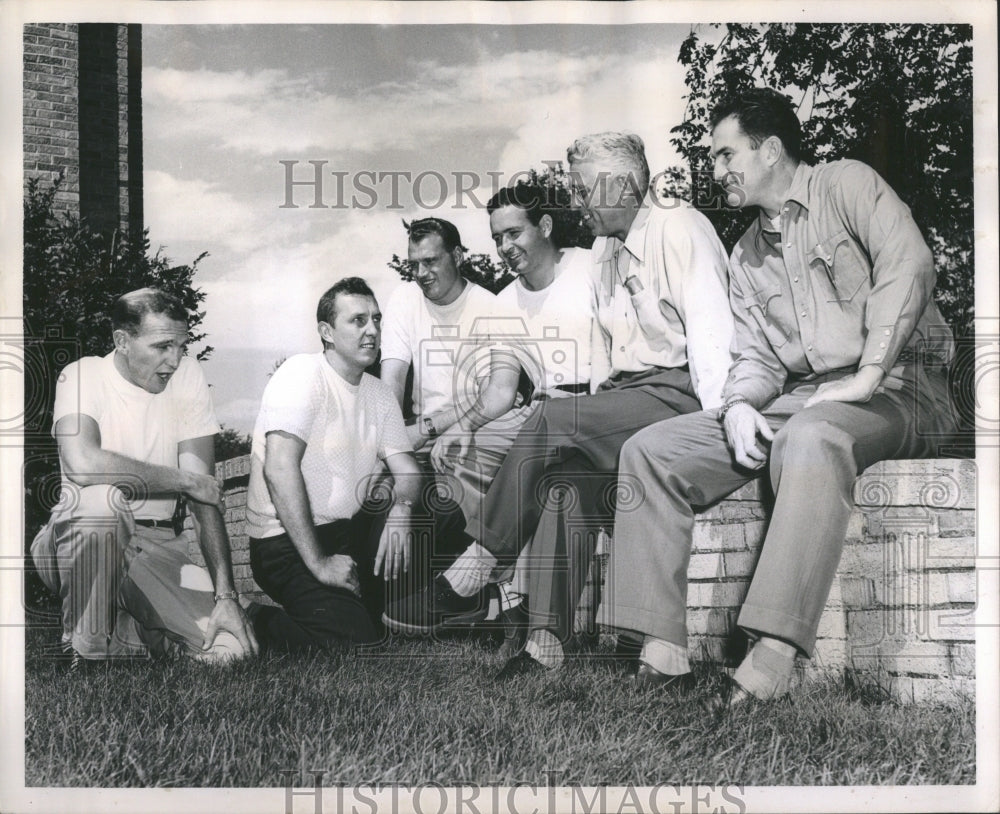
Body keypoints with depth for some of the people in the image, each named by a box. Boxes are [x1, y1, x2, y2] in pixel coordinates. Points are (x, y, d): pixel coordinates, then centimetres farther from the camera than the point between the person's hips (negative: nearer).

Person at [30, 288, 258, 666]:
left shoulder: (188, 375, 0)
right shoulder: (83, 376, -9)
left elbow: (206, 492, -4)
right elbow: (82, 463, -31)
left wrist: (226, 596, -12)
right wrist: (185, 480, -20)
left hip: (158, 543, 3)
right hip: (75, 542, -3)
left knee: (233, 648, -17)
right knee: (102, 497, -37)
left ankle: (128, 632, 12)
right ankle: (86, 653, -17)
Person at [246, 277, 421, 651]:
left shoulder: (380, 394, 11)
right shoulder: (303, 374, -13)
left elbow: (406, 469, 8)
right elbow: (279, 469, -23)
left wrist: (400, 511, -18)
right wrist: (317, 562, -24)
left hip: (352, 532, 8)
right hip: (286, 541, -8)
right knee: (355, 641, -24)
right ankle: (261, 626, 1)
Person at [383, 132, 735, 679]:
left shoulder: (679, 228, -6)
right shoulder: (605, 250, 21)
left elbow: (710, 329, -15)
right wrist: (600, 404, 3)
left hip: (678, 393, -7)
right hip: (630, 391, 7)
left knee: (554, 421, -25)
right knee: (568, 473, -20)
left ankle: (470, 573, -16)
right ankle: (546, 642, -23)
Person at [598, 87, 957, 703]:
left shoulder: (845, 184, 2)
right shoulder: (747, 256, 21)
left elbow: (908, 263, -15)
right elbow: (757, 356, 15)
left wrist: (866, 377, -21)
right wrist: (740, 404, -9)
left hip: (897, 390, -6)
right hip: (796, 401, 7)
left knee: (811, 437, -42)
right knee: (650, 451, -9)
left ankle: (774, 658, -45)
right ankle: (662, 652, -16)